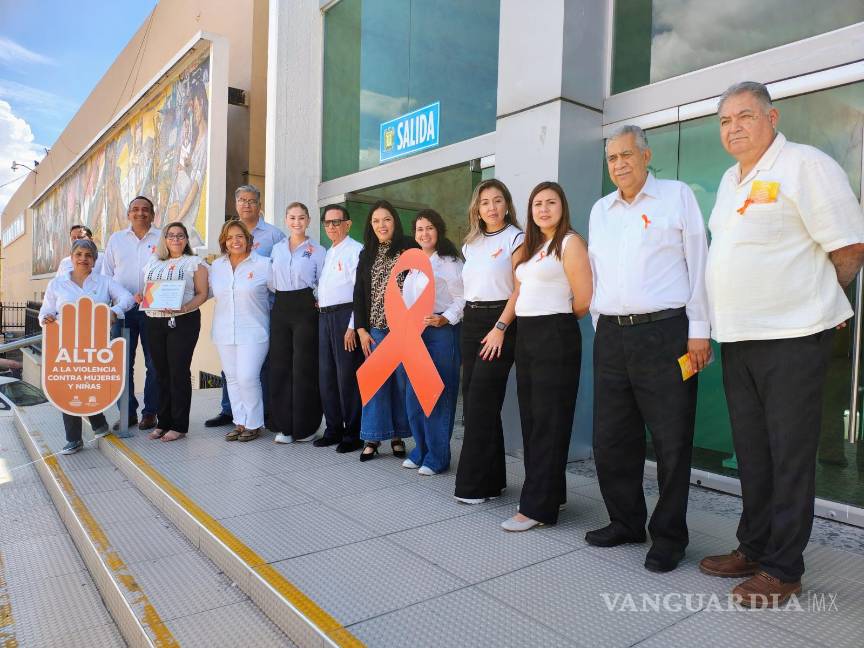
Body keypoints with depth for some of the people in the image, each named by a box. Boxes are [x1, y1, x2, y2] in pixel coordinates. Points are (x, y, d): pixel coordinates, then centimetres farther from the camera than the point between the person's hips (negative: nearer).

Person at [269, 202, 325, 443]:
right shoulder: (277, 248, 14)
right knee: (280, 365, 4)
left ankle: (305, 427, 10)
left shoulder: (317, 251, 1)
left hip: (305, 308, -4)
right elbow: (272, 280, 18)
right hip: (280, 308, 4)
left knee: (303, 366, -2)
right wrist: (277, 304, 8)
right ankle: (284, 426, 13)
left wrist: (318, 303, -10)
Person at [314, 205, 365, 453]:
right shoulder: (327, 253, 20)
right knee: (326, 375, 11)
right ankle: (333, 430, 24)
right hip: (324, 316, 8)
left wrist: (353, 326, -19)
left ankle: (354, 434, 8)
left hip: (345, 316, -8)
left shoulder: (355, 250, -7)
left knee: (347, 377, -4)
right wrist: (319, 303, 8)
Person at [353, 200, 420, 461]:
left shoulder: (409, 248, 0)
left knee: (403, 380, 2)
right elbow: (359, 293, 11)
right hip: (375, 328, 3)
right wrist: (361, 329, 3)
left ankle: (398, 436, 15)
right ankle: (373, 438, 10)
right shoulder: (367, 255, 13)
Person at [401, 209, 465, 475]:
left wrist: (444, 319, -22)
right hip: (414, 334, 7)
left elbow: (462, 298, -8)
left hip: (442, 332, -7)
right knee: (413, 395, 9)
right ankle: (421, 450, 23)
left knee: (437, 394, -2)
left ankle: (437, 457, 9)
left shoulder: (449, 262, -5)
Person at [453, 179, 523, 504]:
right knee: (472, 399, 6)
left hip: (499, 321, -7)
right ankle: (491, 477, 17)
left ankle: (475, 484, 0)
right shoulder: (471, 243, 17)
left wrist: (500, 328, -17)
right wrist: (468, 318, 10)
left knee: (481, 402, -9)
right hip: (471, 322, 7)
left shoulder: (516, 238, -3)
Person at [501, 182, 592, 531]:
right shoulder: (528, 247, 17)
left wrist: (558, 317, 3)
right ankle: (548, 492, 26)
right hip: (525, 335, 8)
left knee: (549, 421, -2)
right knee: (530, 418, 12)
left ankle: (538, 506, 4)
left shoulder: (570, 242, -7)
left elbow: (584, 300, -12)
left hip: (556, 336, -8)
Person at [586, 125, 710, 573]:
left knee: (672, 442, 2)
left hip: (664, 333, -5)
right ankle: (625, 522, 27)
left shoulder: (677, 196, 3)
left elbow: (697, 264, -1)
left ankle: (668, 536, 18)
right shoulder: (600, 210, 17)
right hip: (611, 336, 5)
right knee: (611, 439, 9)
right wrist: (601, 327, 13)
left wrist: (699, 331, -7)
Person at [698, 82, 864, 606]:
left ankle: (783, 569, 14)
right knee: (752, 453, 14)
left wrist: (816, 302, 2)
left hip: (792, 338, -7)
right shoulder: (731, 179, 16)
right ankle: (754, 549, 28)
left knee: (789, 456, 2)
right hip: (739, 340, 8)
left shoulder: (805, 166, -8)